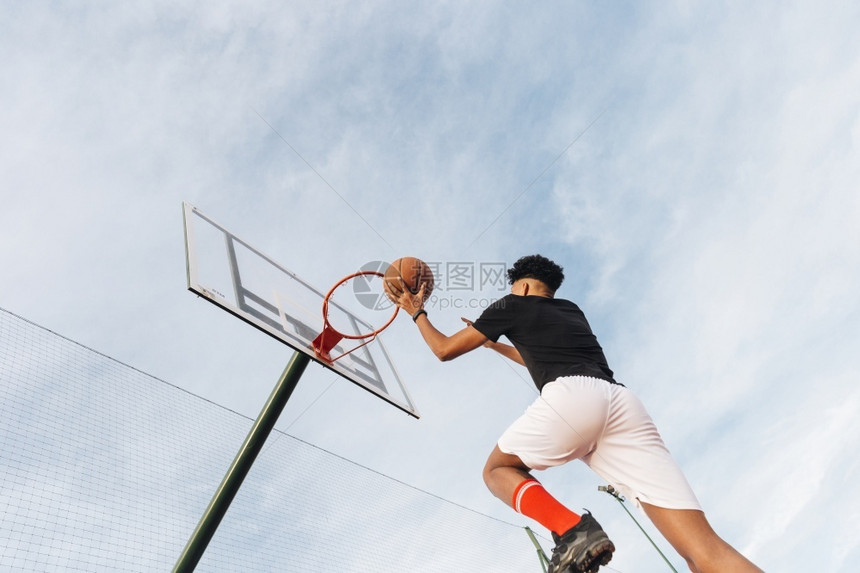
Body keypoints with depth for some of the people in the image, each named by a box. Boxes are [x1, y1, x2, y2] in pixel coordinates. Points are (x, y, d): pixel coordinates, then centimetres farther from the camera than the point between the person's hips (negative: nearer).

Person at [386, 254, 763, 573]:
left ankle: (571, 530, -6)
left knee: (498, 469, 21)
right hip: (621, 400, 6)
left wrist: (416, 311, 43)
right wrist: (493, 343, 64)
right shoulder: (571, 310, 37)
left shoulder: (511, 305, 22)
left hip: (570, 396, -5)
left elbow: (445, 349, 26)